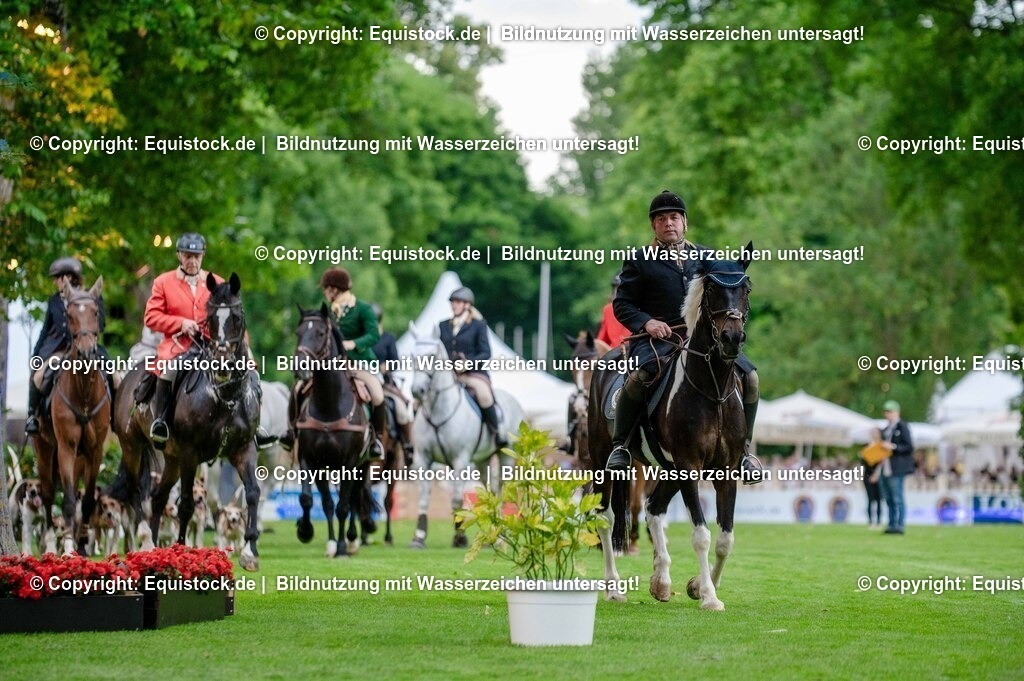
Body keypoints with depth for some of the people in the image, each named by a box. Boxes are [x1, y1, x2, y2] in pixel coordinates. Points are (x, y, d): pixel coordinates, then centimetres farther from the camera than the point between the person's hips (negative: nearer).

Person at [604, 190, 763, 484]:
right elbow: (622, 304, 5)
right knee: (638, 377, -35)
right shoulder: (639, 261, 8)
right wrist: (647, 322, -13)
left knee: (749, 377, -14)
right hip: (659, 338, -4)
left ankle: (743, 448, 3)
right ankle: (620, 445, -16)